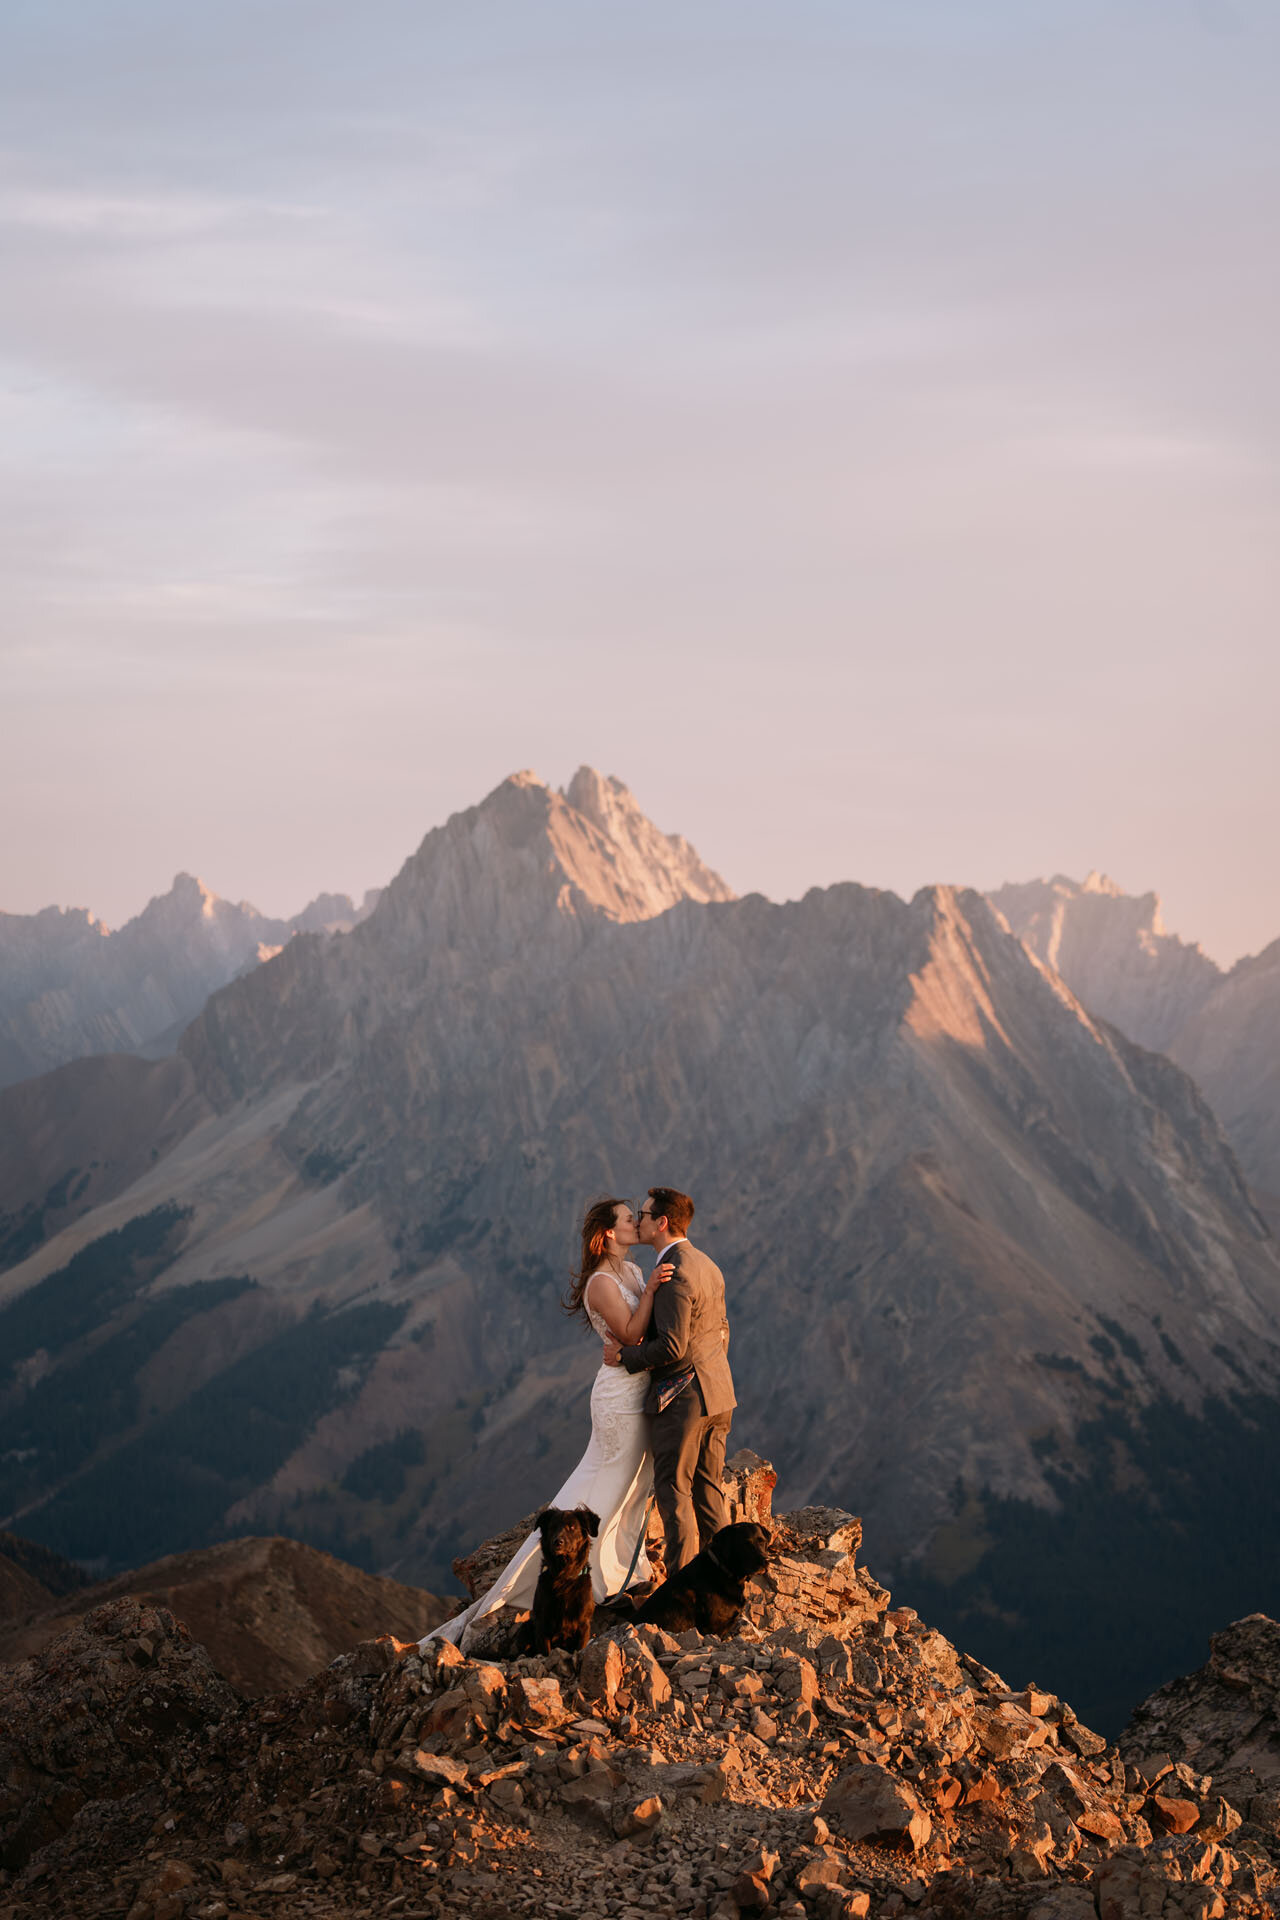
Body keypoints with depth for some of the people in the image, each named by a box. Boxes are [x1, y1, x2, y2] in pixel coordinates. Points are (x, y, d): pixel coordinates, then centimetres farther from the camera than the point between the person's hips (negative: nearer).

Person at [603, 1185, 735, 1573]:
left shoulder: (674, 1274, -19)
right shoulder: (707, 1266, 12)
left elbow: (672, 1346, -23)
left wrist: (625, 1356, -11)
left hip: (682, 1398, -9)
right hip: (718, 1397, 9)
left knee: (673, 1489, -2)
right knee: (708, 1490, 13)